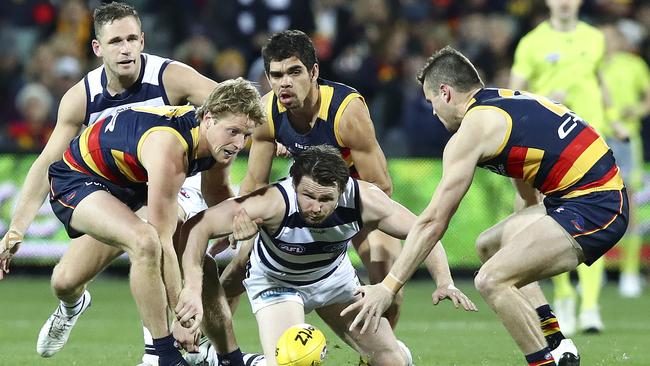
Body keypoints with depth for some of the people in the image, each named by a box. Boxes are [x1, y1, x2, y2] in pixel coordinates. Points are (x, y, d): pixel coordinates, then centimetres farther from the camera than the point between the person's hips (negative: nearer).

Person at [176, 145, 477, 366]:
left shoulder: (364, 200, -32)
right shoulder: (274, 204, -41)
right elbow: (197, 227, -39)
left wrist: (445, 282, -33)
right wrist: (192, 290, -46)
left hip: (334, 276, 3)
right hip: (275, 282, -3)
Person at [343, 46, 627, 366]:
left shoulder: (472, 130, -9)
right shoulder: (511, 99, 17)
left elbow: (433, 222, -10)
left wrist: (388, 287, -6)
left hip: (592, 209, -10)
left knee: (491, 280, -17)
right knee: (489, 245, 23)